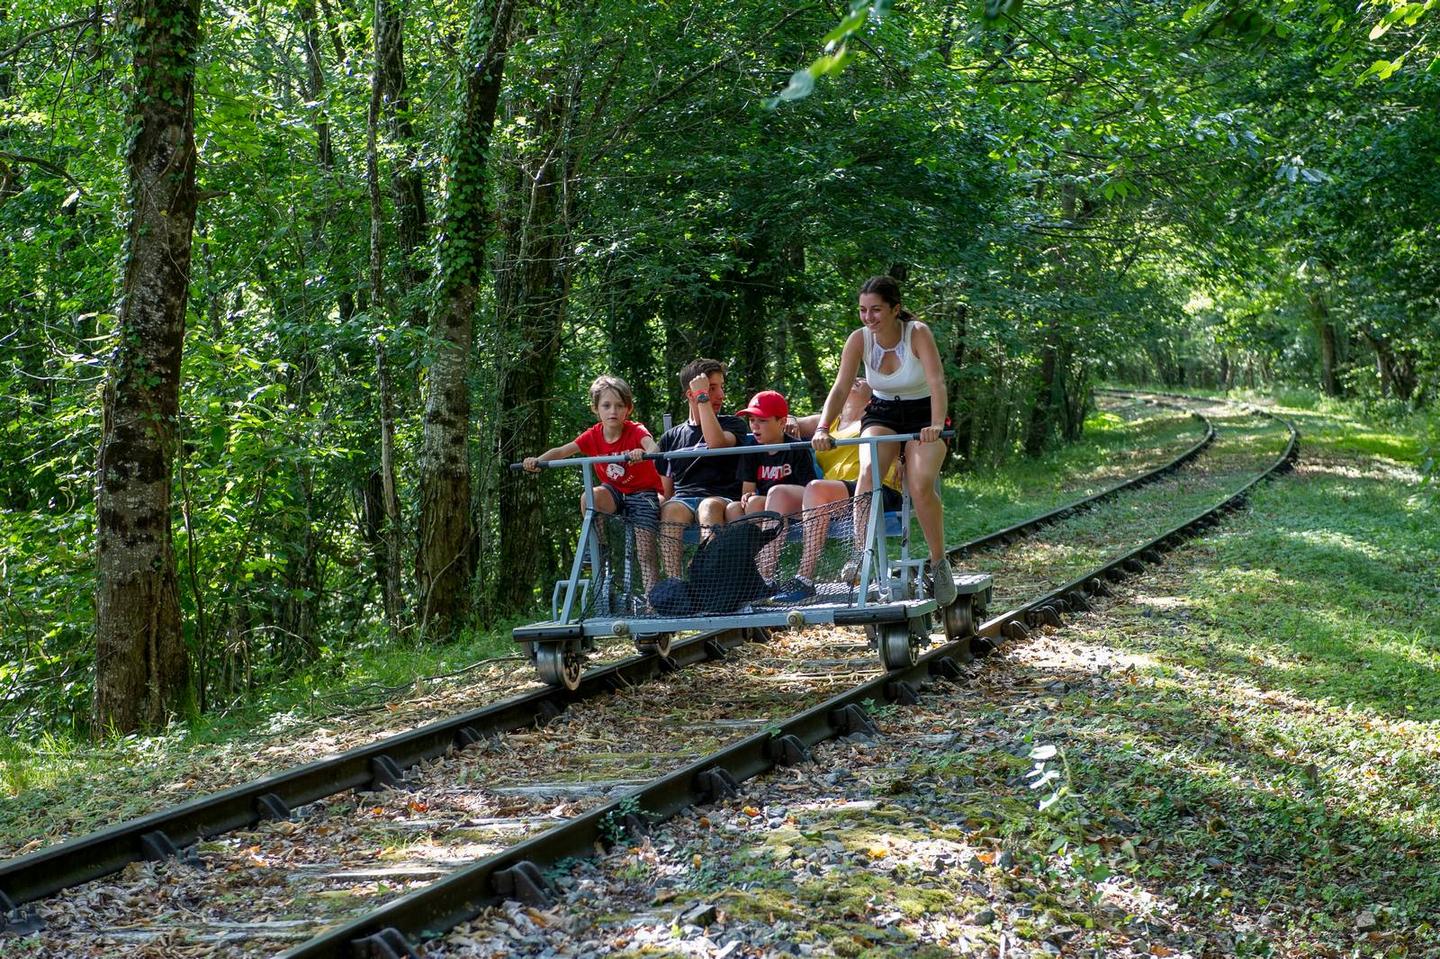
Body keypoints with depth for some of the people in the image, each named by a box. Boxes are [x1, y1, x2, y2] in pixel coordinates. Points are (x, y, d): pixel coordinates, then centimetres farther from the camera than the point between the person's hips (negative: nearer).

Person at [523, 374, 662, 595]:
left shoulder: (636, 431, -20)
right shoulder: (594, 436, -8)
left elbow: (652, 445, -42)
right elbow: (563, 450, -17)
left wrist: (644, 453, -67)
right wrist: (537, 461, -36)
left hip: (643, 492, -4)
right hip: (614, 491, 4)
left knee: (646, 553, -14)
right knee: (589, 498, -30)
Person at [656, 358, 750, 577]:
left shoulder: (734, 425, 16)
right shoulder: (671, 437, 23)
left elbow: (716, 442, -10)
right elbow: (666, 490, 19)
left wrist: (703, 397, -4)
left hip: (722, 499, -2)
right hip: (683, 499, 2)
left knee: (710, 506, -38)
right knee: (671, 509, -35)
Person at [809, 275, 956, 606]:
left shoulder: (918, 333, -21)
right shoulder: (859, 339, -12)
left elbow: (937, 382, -31)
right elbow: (840, 388, -17)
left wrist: (936, 424, -47)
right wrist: (822, 429, -33)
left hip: (922, 416, -3)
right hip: (882, 414, 3)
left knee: (921, 486, -26)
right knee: (868, 473, -28)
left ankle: (939, 564, -7)